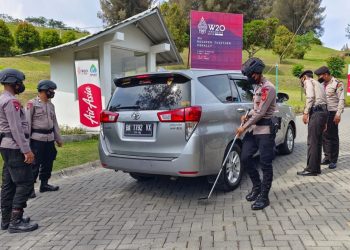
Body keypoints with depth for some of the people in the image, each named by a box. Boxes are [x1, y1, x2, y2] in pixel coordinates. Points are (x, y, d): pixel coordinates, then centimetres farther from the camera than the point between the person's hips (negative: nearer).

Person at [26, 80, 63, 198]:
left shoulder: (51, 105, 12)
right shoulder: (32, 104, -7)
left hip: (49, 138, 7)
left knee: (48, 162, 13)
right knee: (35, 164, -4)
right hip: (37, 139, -7)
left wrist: (58, 138, 14)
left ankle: (44, 184, 26)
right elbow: (27, 123, -9)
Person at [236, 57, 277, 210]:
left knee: (265, 163, -1)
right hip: (254, 128, 9)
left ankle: (264, 197, 8)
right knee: (245, 157, 7)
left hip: (265, 130, -9)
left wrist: (244, 127, -14)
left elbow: (260, 112, -19)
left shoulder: (268, 88, -15)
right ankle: (257, 186, 25)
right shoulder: (257, 87, 16)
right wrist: (247, 116, 10)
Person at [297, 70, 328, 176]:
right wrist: (324, 122, 25)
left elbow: (310, 97, -14)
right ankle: (316, 167, 17)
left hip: (316, 112, -9)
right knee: (317, 141, 12)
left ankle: (311, 169, -6)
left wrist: (305, 112, -15)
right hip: (323, 111, 9)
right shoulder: (318, 84, 29)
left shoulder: (308, 81, 3)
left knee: (312, 142, -8)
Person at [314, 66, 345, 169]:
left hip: (332, 113, -6)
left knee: (333, 137, -1)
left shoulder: (337, 84, -7)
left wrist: (338, 114, -18)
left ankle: (333, 160, 6)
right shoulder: (322, 84, 14)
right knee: (325, 136, 10)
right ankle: (327, 157, 20)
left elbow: (341, 100, -11)